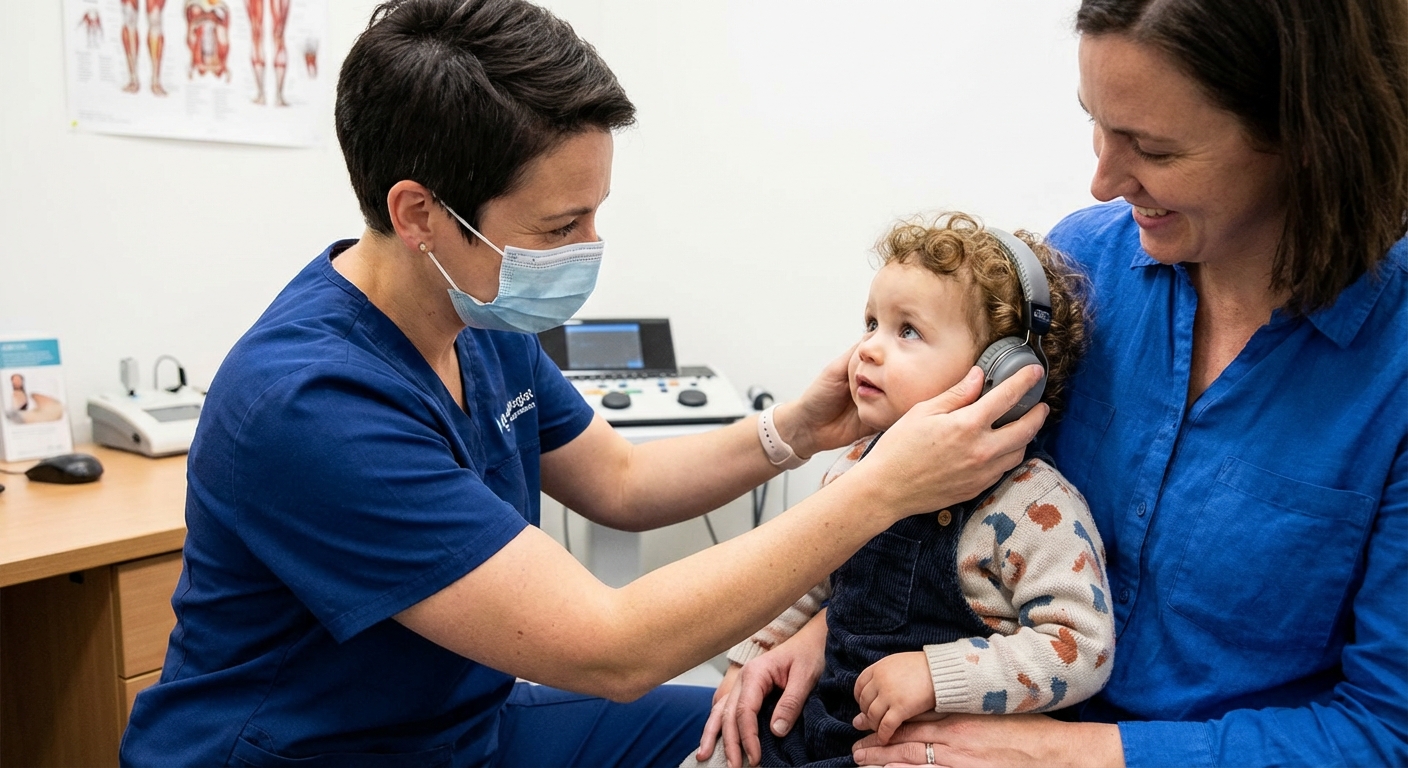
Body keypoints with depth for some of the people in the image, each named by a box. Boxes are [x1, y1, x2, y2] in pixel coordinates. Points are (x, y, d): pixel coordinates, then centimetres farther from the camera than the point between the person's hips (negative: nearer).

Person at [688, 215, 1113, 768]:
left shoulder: (1034, 506, -19)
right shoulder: (857, 467, 1)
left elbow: (1083, 647, -22)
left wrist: (938, 673, -29)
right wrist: (748, 662, 11)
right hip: (822, 719, 6)